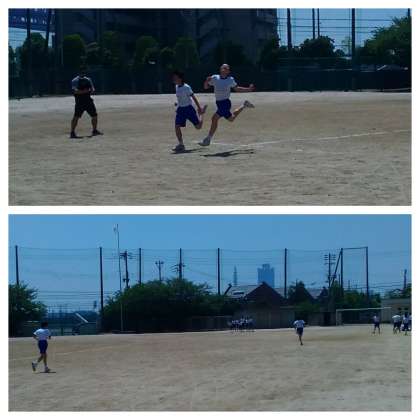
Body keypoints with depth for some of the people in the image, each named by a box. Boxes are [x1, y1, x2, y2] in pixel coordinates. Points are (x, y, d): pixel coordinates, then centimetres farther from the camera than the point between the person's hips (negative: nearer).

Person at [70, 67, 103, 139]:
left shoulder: (88, 79, 15)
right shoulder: (75, 81, -6)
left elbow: (92, 89, 15)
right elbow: (75, 91, -18)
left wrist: (92, 91, -9)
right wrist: (84, 91, -28)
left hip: (88, 100, 7)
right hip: (79, 102, -7)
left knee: (94, 115, 12)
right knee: (76, 117, -13)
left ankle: (94, 131, 28)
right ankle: (72, 133, -13)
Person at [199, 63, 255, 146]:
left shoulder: (230, 80, -6)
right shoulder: (214, 78, 0)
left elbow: (236, 88, 11)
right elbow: (206, 87, 5)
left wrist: (248, 89, 5)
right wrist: (207, 81, -17)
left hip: (225, 103, -6)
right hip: (219, 103, 6)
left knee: (214, 118, -19)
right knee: (231, 119, 22)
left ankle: (208, 140, -13)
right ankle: (244, 105, 45)